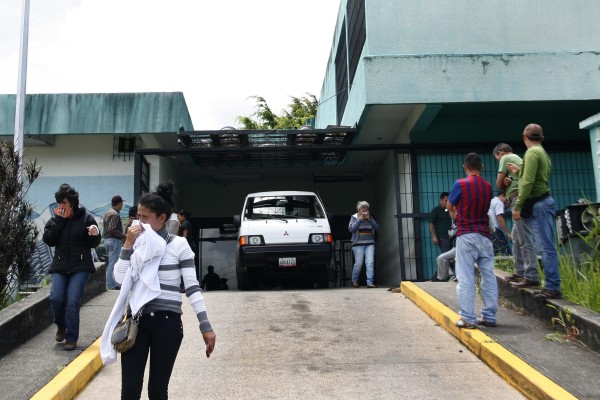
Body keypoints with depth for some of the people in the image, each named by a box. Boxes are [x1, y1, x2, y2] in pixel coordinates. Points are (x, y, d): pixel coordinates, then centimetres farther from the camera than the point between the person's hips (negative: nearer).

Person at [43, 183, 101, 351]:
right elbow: (48, 240, -5)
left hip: (81, 266, -3)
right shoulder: (56, 218, 7)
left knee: (73, 301, -10)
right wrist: (58, 221, -11)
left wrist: (95, 234, -25)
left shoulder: (86, 217, -4)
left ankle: (72, 338, 4)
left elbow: (94, 243, -3)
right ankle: (61, 326, 21)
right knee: (56, 298, -10)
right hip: (60, 266, 3)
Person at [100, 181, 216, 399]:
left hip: (167, 322, -3)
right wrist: (128, 245, -8)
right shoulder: (137, 243, 8)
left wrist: (205, 326, -10)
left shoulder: (179, 244, -3)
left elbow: (192, 286, -5)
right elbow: (119, 279, 0)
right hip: (136, 320, 3)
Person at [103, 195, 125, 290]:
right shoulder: (115, 214, -16)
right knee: (113, 263, -6)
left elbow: (105, 226, 17)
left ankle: (109, 283, 22)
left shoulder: (107, 213, 15)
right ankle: (111, 285, -3)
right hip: (114, 240, -10)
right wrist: (123, 235, -14)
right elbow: (112, 229, -23)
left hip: (107, 239, 10)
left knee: (110, 263, 16)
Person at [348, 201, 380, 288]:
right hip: (358, 244, -3)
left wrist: (370, 219, -4)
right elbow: (351, 228, -8)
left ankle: (370, 282, -9)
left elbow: (377, 228, 5)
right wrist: (360, 219, -8)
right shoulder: (354, 218, 7)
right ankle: (354, 281, 17)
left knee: (370, 263, -10)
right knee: (358, 264, -3)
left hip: (370, 244, 3)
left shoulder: (370, 218, 16)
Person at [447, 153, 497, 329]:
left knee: (466, 278, -3)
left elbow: (449, 206, 5)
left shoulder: (460, 184, -8)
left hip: (466, 236, -5)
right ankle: (489, 316, 13)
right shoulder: (488, 186, 6)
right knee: (488, 276, 9)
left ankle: (468, 318, -4)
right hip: (485, 236, 5)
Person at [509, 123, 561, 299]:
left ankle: (553, 288, -9)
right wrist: (519, 170, 35)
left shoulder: (532, 152, -10)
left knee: (546, 247, -10)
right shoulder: (542, 152, 19)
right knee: (546, 246, 10)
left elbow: (528, 182, -18)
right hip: (543, 201, 10)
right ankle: (552, 285, 14)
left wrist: (517, 206, -17)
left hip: (539, 203, -10)